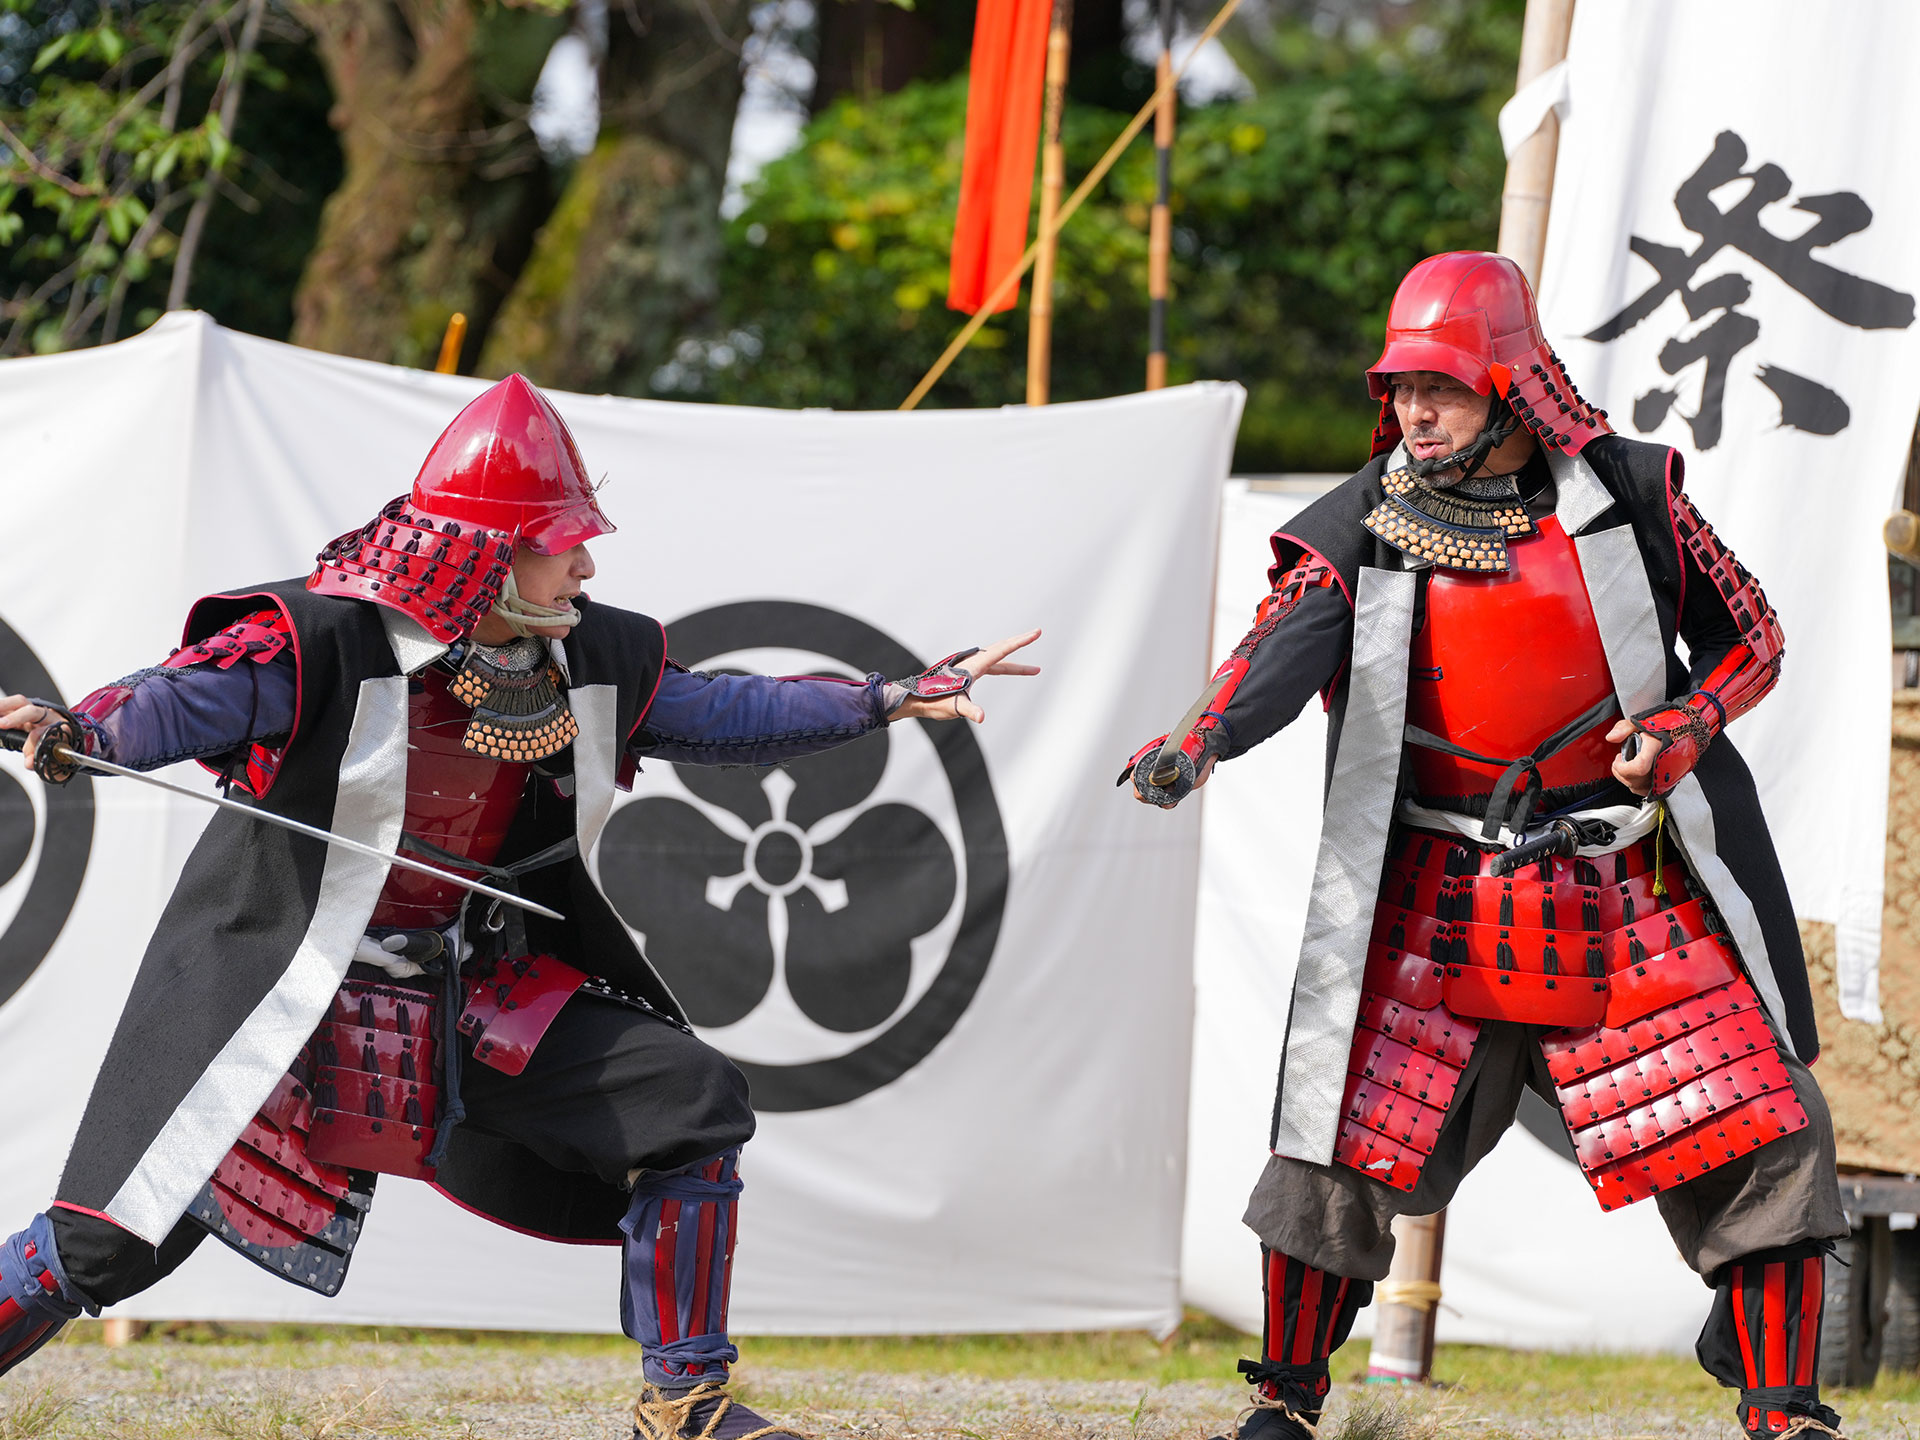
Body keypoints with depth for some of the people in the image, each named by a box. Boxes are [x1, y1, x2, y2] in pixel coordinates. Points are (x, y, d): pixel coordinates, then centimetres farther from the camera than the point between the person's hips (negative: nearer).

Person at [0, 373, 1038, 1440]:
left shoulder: (584, 660, 1)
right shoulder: (323, 644, -20)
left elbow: (718, 714, 13)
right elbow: (182, 702, -31)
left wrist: (894, 700, 11)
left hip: (477, 997, 6)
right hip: (283, 993, -6)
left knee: (693, 1101, 0)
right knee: (113, 1239, -15)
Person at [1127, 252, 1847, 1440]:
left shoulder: (1627, 495, -1)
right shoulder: (1367, 525, -3)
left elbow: (1751, 636, 8)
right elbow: (1289, 641, -20)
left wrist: (1682, 732, -12)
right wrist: (1202, 741, -40)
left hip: (1632, 895, 0)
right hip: (1436, 900, 0)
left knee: (1766, 1142, -6)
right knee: (1339, 1150, -4)